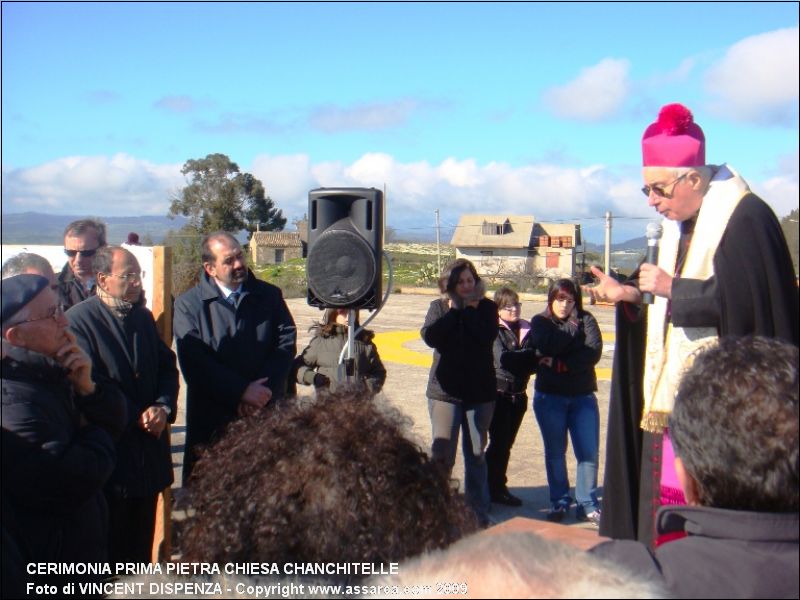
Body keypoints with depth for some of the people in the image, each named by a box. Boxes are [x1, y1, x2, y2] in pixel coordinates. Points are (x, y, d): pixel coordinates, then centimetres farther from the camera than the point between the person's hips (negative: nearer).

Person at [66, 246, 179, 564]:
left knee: (141, 546, 16)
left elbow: (167, 367, 12)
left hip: (148, 444, 6)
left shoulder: (143, 317, 12)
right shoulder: (78, 320, -12)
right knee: (111, 548, 5)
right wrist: (137, 418, -14)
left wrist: (164, 407, -7)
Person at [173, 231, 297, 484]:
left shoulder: (270, 295, 9)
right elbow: (194, 363, -8)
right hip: (211, 420, -1)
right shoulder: (188, 304, 1)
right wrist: (241, 392, -15)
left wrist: (263, 392, -12)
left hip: (266, 414, 2)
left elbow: (287, 342, 1)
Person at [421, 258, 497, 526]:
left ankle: (479, 511, 20)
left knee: (476, 455, 10)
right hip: (445, 391, -1)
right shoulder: (439, 307, 4)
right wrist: (454, 311, -12)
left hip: (480, 393, 1)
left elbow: (486, 336, -17)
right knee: (441, 456, 0)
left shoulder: (486, 307, 3)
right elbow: (430, 336, -16)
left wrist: (469, 310, -12)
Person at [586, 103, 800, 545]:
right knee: (666, 487, 9)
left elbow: (745, 301, -20)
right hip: (674, 396, 9)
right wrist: (628, 293, 4)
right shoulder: (682, 224, 15)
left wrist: (670, 286, -18)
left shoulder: (745, 219, -12)